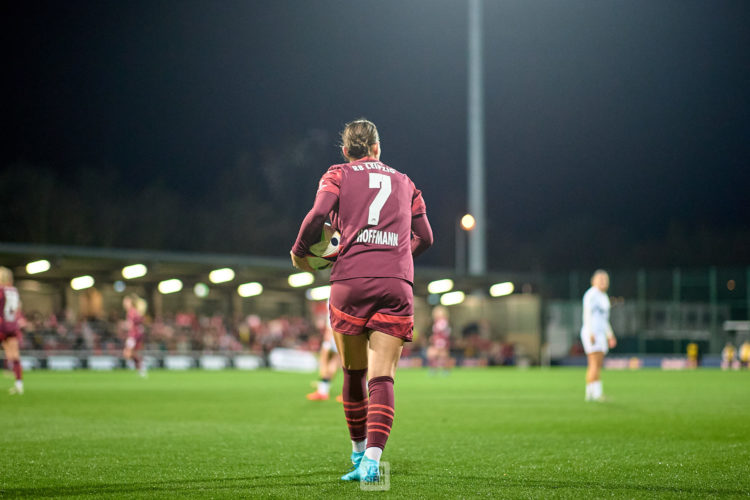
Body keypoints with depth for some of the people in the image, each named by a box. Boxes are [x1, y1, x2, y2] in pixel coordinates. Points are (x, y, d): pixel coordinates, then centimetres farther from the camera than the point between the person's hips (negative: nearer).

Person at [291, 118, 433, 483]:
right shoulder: (403, 181, 22)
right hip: (397, 284, 1)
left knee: (354, 374, 13)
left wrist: (299, 252, 9)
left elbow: (319, 213, -6)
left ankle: (359, 455, 24)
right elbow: (424, 237, 20)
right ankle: (372, 461, -22)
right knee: (382, 377, -6)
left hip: (351, 280, -1)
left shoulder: (338, 175, 12)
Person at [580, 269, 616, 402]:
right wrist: (591, 334, -23)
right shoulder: (591, 294, -9)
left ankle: (589, 394, 7)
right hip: (592, 333, -9)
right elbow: (587, 315, -16)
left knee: (596, 365, 6)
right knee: (596, 364, -15)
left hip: (600, 334, 9)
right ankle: (597, 393, -21)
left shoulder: (603, 296, 20)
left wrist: (610, 335, 22)